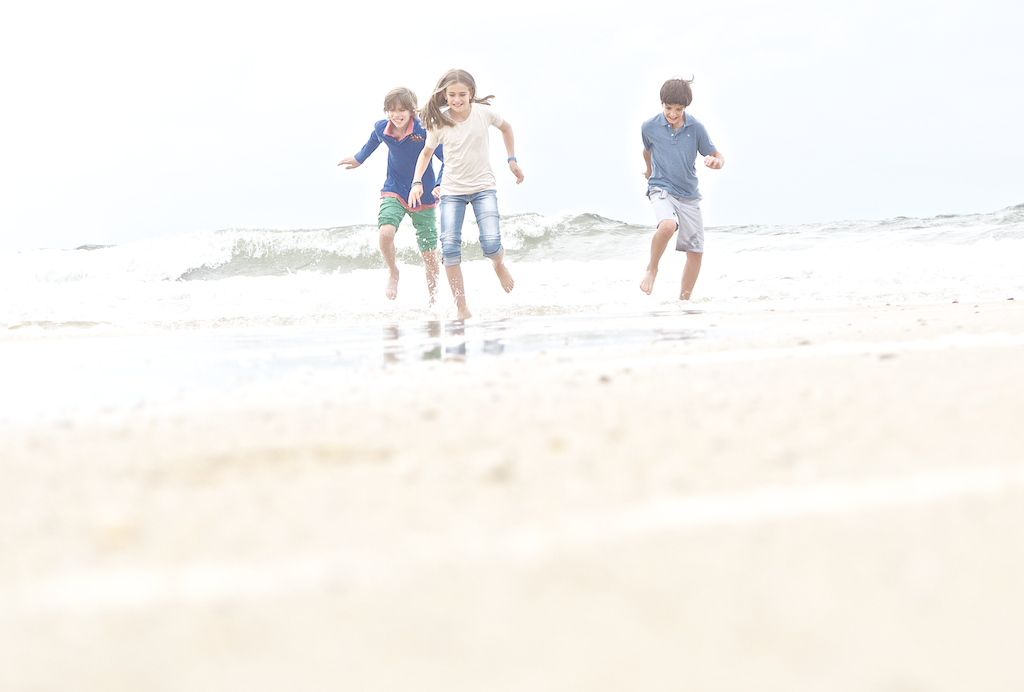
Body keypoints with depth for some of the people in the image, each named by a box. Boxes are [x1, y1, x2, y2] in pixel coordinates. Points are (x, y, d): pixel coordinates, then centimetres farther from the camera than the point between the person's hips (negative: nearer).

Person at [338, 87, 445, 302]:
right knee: (386, 232, -28)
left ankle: (433, 301, 23)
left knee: (429, 255, 2)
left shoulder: (424, 131, -19)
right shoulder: (381, 128, -7)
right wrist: (359, 159, 35)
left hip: (422, 196, -2)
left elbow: (447, 159, -16)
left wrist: (440, 185, -32)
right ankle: (393, 272, 2)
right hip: (394, 191, 2)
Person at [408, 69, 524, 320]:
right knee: (450, 246, -13)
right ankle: (461, 307, -4)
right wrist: (417, 181, -2)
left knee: (491, 243, -18)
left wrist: (512, 160, 11)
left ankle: (499, 264, 21)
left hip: (483, 187, -1)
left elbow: (506, 128, 13)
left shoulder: (484, 112, -8)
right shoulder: (439, 123, -6)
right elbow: (426, 153, 10)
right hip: (452, 190, 1)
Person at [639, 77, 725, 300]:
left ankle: (684, 300, 18)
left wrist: (716, 161, -22)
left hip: (689, 195, 3)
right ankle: (652, 269, -10)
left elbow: (717, 156, 2)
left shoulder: (696, 127, -4)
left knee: (696, 252, 3)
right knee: (668, 225, -35)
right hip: (661, 189, -3)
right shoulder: (649, 127, -5)